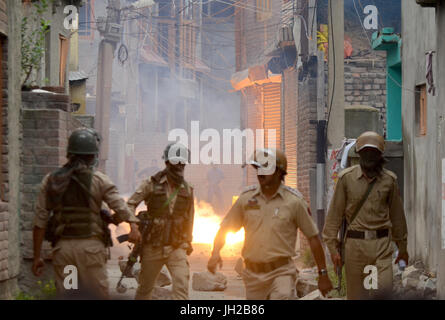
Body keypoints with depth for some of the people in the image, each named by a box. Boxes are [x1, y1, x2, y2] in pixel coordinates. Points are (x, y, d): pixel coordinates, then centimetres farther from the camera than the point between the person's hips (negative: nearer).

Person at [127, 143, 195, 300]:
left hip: (177, 247, 2)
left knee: (181, 283, -18)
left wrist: (188, 241, 22)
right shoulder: (151, 185, -3)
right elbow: (130, 204, -4)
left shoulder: (187, 190, 7)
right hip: (153, 246, -1)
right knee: (145, 287, 10)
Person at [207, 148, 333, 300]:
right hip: (253, 274, 4)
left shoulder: (294, 201, -4)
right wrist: (215, 253, -9)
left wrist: (323, 274, 3)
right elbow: (224, 228, 10)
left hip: (281, 272, -4)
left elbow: (313, 238, 2)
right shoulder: (246, 198, 3)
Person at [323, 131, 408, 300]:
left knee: (384, 290, -13)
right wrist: (332, 247, -3)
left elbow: (397, 215, 14)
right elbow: (335, 214, 2)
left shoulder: (389, 180, 5)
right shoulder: (346, 178, 0)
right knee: (356, 295, 4)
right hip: (355, 242, -1)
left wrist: (402, 248, 19)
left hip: (382, 243, 1)